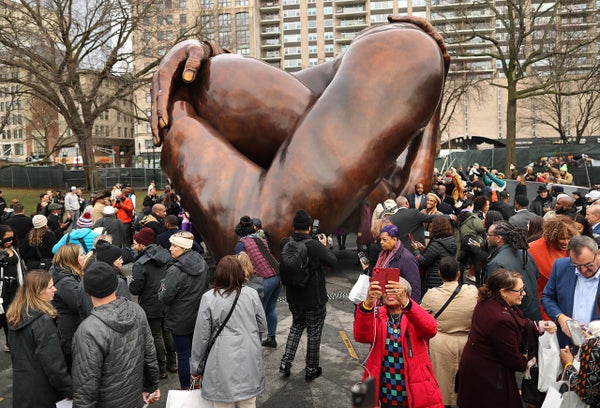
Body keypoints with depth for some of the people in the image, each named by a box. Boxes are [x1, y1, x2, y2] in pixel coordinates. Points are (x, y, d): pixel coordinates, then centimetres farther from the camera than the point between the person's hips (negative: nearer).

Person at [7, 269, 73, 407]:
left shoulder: (15, 317, 2)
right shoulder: (43, 321, -25)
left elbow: (15, 352, 14)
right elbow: (54, 365, -24)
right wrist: (70, 392, -15)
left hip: (21, 387, 8)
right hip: (42, 392, -8)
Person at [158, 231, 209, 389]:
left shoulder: (176, 271, -26)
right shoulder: (202, 263, -2)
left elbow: (165, 297, -20)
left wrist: (163, 285, -2)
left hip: (180, 321, -7)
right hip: (199, 316, 7)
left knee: (183, 355, 7)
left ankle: (185, 388, 21)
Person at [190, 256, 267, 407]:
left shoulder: (208, 298, -8)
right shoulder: (252, 294, -1)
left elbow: (201, 336, -4)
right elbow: (262, 326, 8)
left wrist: (196, 367, 8)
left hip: (224, 364, -2)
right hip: (250, 361, 3)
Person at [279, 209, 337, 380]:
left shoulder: (284, 243, -13)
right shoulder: (316, 246, -26)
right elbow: (333, 262, -12)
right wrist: (325, 245, 4)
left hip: (293, 297, 5)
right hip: (314, 299, -4)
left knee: (297, 326, 26)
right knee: (314, 332, 13)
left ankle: (286, 362, 21)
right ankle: (311, 369, 26)